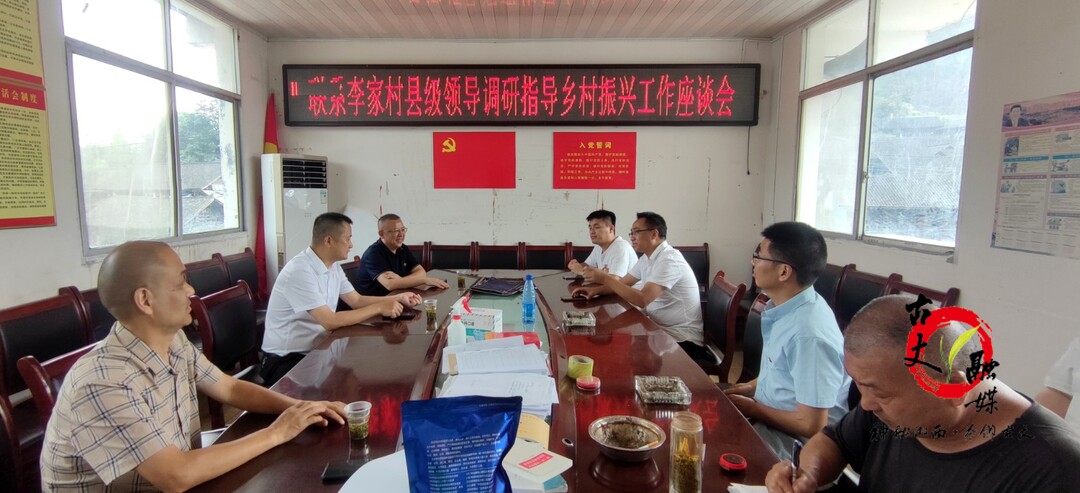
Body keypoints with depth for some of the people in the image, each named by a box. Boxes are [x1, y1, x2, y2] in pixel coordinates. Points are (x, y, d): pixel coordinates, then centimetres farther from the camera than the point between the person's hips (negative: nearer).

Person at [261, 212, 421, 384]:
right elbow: (330, 321, -27)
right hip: (286, 360, -8)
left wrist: (398, 298, 0)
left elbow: (357, 301, 11)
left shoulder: (333, 267, 4)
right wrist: (379, 308, -23)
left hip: (315, 350, 8)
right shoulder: (300, 271, -24)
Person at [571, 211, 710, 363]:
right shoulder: (647, 258, 7)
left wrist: (605, 278, -24)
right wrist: (596, 290, -5)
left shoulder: (669, 260, -22)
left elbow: (642, 300, -30)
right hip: (660, 329, 8)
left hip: (681, 339, -8)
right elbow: (623, 282, 14)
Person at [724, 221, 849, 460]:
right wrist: (752, 387, 4)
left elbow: (811, 426, -26)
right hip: (769, 413, 8)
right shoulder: (784, 306, -1)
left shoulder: (809, 335, -30)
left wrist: (752, 408, -14)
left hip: (794, 441, -8)